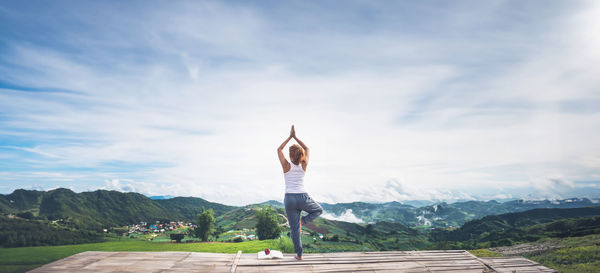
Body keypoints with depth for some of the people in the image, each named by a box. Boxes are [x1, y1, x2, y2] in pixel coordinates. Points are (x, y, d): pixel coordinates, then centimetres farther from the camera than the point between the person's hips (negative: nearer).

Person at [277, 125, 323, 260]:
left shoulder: (287, 166, -5)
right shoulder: (304, 165, -1)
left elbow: (279, 149, 10)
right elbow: (307, 149, 16)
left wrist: (290, 137, 11)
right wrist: (295, 137, 14)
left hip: (289, 199, 0)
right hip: (303, 198, 0)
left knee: (294, 228, 8)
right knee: (319, 210, 27)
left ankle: (299, 254, 11)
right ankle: (302, 220, 2)